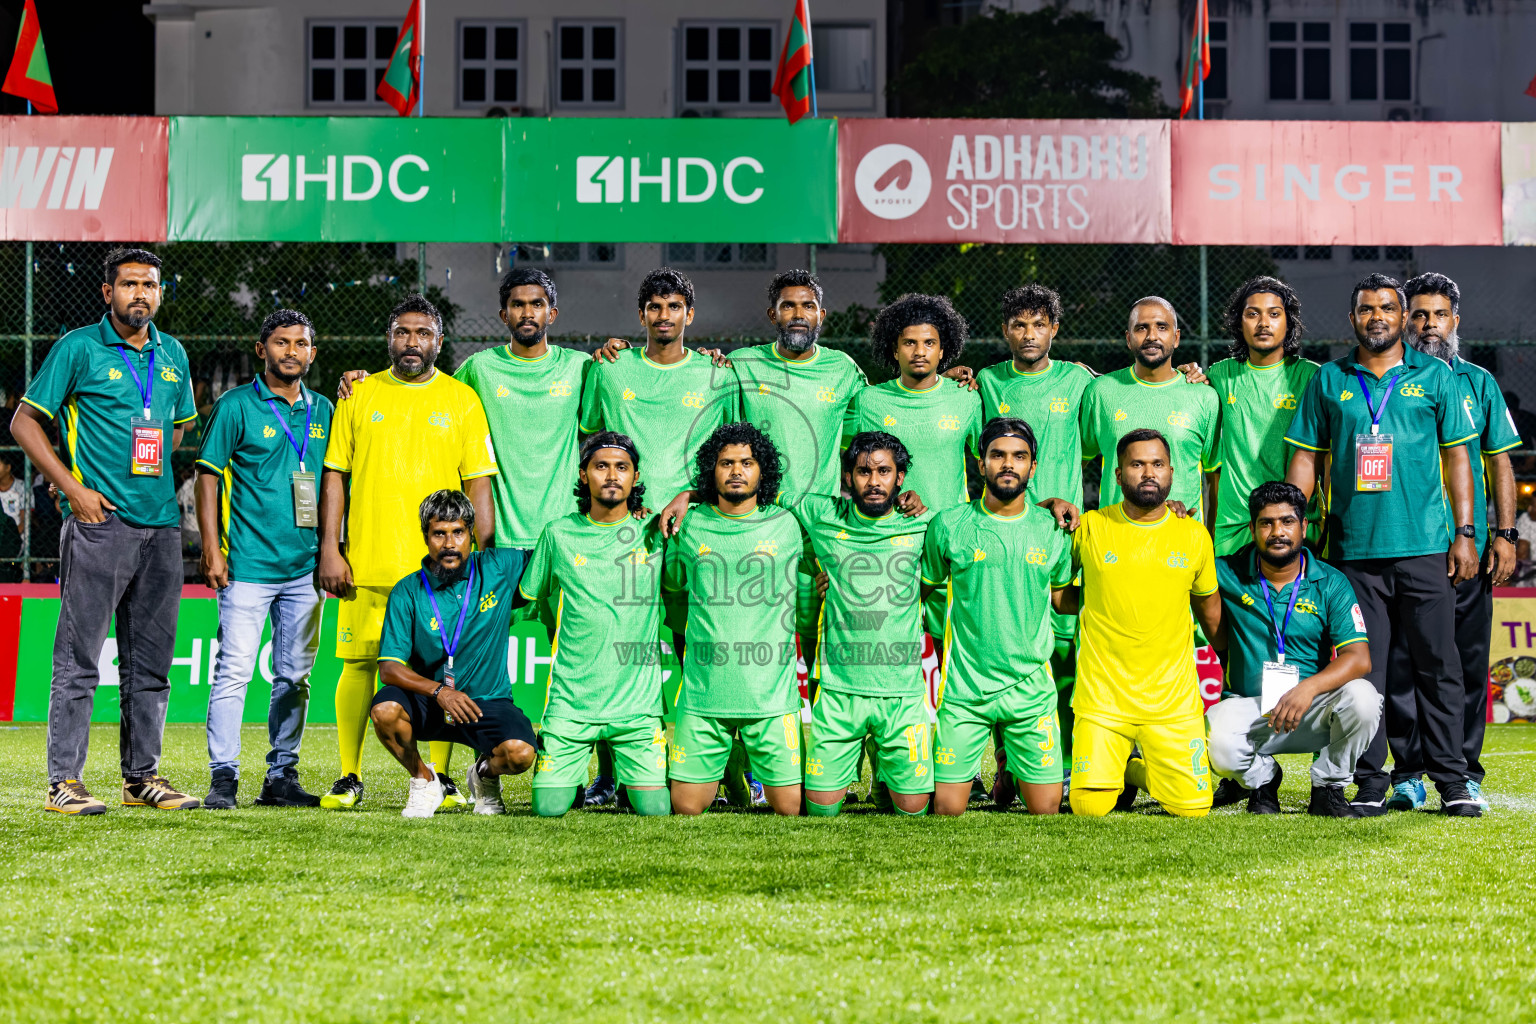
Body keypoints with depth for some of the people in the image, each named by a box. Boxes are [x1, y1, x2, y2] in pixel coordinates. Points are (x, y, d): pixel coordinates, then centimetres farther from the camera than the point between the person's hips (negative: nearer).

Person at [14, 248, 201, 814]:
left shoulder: (173, 355, 14)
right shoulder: (78, 348, -2)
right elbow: (24, 421, -2)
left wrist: (159, 480, 13)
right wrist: (73, 487, -9)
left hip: (161, 523, 6)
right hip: (100, 521, -6)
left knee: (151, 660, 10)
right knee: (79, 657, -5)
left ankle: (143, 776, 18)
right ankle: (64, 780, 0)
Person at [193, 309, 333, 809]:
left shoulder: (323, 410, 13)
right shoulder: (236, 406, -1)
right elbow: (208, 474, -3)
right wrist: (212, 549, -9)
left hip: (306, 566, 5)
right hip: (248, 564, -5)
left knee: (294, 675, 8)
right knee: (234, 671, -8)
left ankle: (282, 776, 16)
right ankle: (223, 777, -4)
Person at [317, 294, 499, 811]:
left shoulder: (462, 400, 7)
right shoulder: (359, 395, 9)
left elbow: (478, 483, 6)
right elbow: (335, 475, 10)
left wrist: (483, 557, -1)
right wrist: (329, 549, 1)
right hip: (367, 563, 1)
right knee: (359, 662, -1)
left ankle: (439, 777, 10)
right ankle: (350, 778, 9)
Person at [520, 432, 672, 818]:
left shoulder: (654, 532, 1)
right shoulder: (558, 534, 3)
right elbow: (529, 594, 18)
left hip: (637, 702, 0)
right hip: (570, 702, 0)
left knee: (656, 810, -8)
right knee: (549, 808, -6)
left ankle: (631, 779, 26)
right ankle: (575, 778, 28)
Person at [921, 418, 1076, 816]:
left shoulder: (1052, 529, 5)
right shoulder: (948, 525, -1)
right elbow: (921, 587, 11)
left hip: (1032, 689, 1)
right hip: (963, 689, -1)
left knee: (1045, 809, 0)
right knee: (947, 809, -3)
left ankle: (1011, 774, 28)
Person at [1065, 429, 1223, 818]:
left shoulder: (1194, 535, 4)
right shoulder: (1090, 528, -1)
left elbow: (1208, 605, 19)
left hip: (1174, 700, 1)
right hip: (1102, 696, -1)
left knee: (1192, 807, -6)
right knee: (1090, 806, -10)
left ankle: (1137, 769, 24)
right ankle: (1114, 771, 23)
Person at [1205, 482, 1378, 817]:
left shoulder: (1331, 584, -1)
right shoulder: (1228, 574, 0)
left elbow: (1359, 658, -11)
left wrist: (1309, 687, -29)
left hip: (1314, 712, 1)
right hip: (1248, 706, 0)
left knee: (1362, 697, -30)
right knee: (1219, 744, -34)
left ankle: (1328, 789, -3)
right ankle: (1262, 777, 6)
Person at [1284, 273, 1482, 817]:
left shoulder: (1435, 376, 9)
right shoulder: (1328, 381, 11)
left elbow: (1456, 455, 8)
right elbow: (1305, 458, 12)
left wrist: (1464, 533, 2)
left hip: (1425, 547, -1)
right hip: (1354, 546, 1)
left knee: (1437, 665, 0)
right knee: (1364, 669, 2)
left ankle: (1453, 782, 5)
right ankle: (1370, 784, 7)